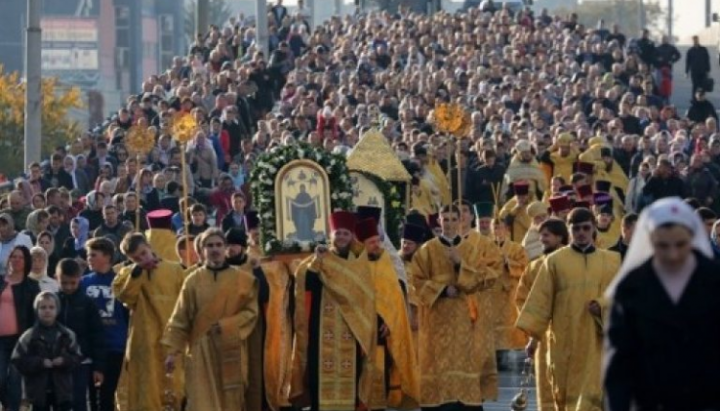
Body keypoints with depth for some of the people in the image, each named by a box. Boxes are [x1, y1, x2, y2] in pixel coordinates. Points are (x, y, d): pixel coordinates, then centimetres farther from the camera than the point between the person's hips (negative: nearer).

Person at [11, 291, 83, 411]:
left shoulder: (67, 335, 0)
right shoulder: (28, 337, -5)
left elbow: (77, 357, 1)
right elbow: (18, 360, -9)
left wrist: (64, 361, -19)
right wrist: (40, 363, -20)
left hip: (62, 389, 1)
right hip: (38, 390, -1)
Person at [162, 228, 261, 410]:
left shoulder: (243, 279, 3)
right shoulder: (193, 281, 3)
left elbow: (251, 312, 0)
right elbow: (180, 319, 3)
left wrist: (226, 326, -14)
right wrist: (173, 351, -3)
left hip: (231, 351, 1)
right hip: (202, 352, -1)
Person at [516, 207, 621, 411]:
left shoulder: (611, 261, 7)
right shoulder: (555, 261, 3)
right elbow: (540, 301, 1)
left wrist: (603, 307, -15)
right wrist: (533, 335, -4)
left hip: (597, 341, 0)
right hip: (565, 341, 0)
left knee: (592, 393, -9)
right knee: (566, 392, 8)